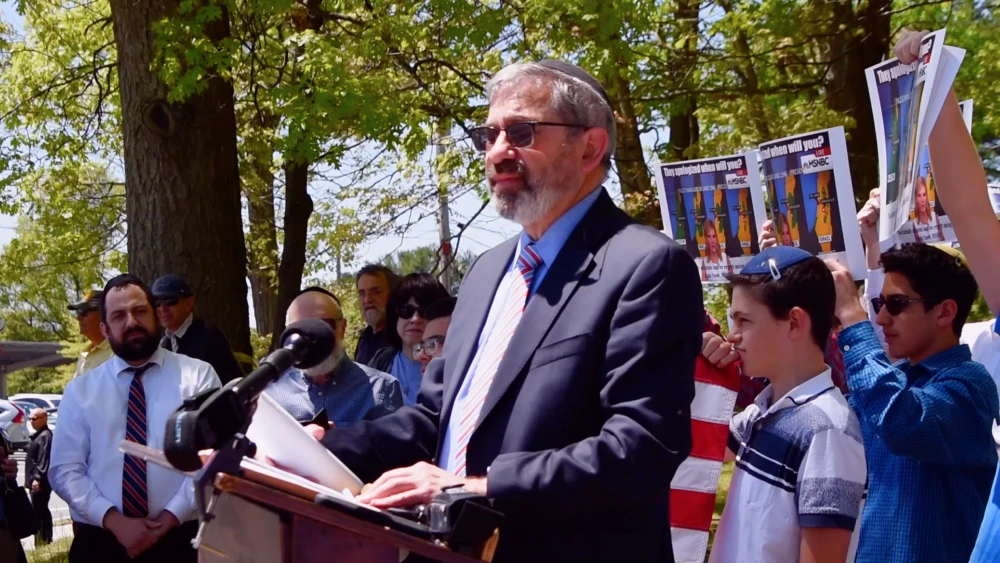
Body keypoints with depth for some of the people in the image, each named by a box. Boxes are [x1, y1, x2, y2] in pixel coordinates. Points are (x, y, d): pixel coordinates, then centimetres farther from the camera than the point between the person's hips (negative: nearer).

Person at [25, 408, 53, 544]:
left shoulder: (45, 436, -14)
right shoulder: (38, 435, 17)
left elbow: (44, 460, -22)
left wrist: (37, 478, -27)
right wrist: (31, 479, 19)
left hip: (40, 482, -10)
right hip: (35, 481, 10)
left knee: (39, 511, -9)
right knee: (41, 511, 13)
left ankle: (44, 541, -6)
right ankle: (43, 540, 19)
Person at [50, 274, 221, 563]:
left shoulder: (199, 376, 2)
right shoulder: (80, 391, 7)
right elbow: (64, 470, 1)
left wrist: (172, 516, -13)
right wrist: (114, 520, -12)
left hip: (178, 538, -1)